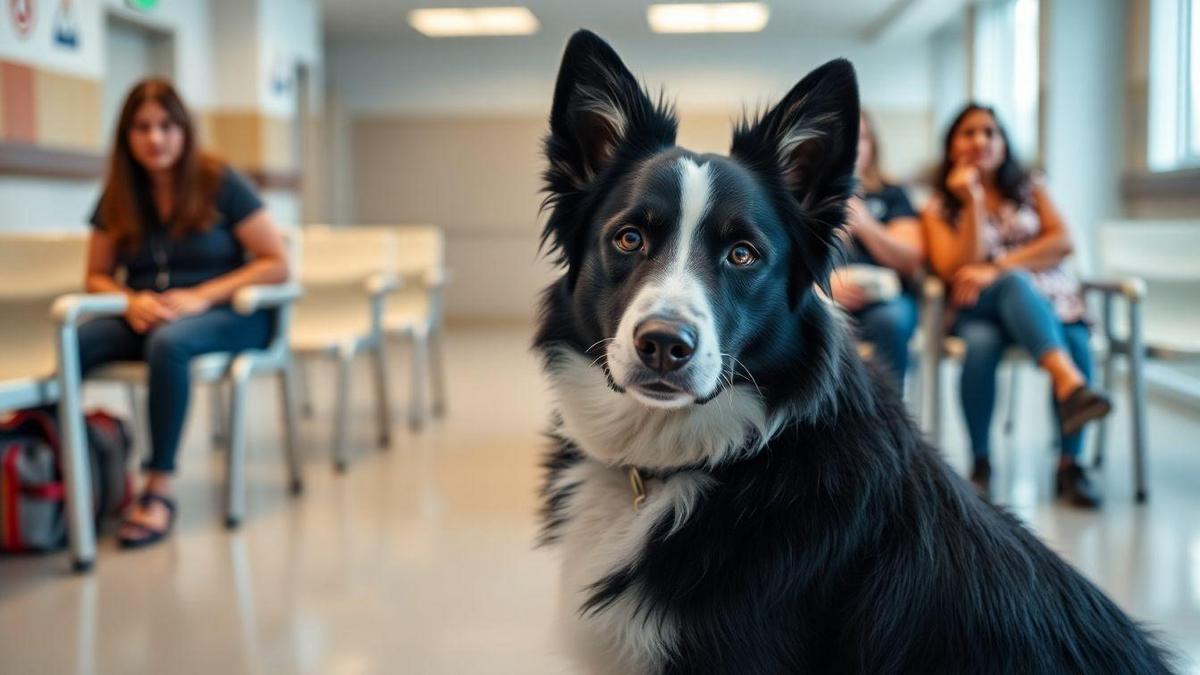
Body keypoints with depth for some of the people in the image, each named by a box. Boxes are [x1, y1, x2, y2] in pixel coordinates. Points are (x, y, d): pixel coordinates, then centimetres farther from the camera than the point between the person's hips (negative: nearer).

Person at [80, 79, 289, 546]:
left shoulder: (219, 183, -2)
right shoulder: (118, 197, 10)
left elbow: (277, 264, -5)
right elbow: (97, 277, 15)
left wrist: (202, 297, -15)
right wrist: (131, 299, -9)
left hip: (227, 315, -4)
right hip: (144, 316, 4)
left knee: (169, 342, -39)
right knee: (72, 342, -28)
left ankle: (159, 488, -32)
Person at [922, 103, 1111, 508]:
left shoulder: (1029, 189, 18)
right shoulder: (938, 208, 14)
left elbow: (1061, 243, 0)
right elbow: (958, 271, -2)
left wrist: (995, 269, -12)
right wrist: (973, 202, -6)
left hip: (1048, 298, 1)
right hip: (979, 308, -1)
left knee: (1075, 345, -33)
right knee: (985, 334, -39)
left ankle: (1070, 464, -26)